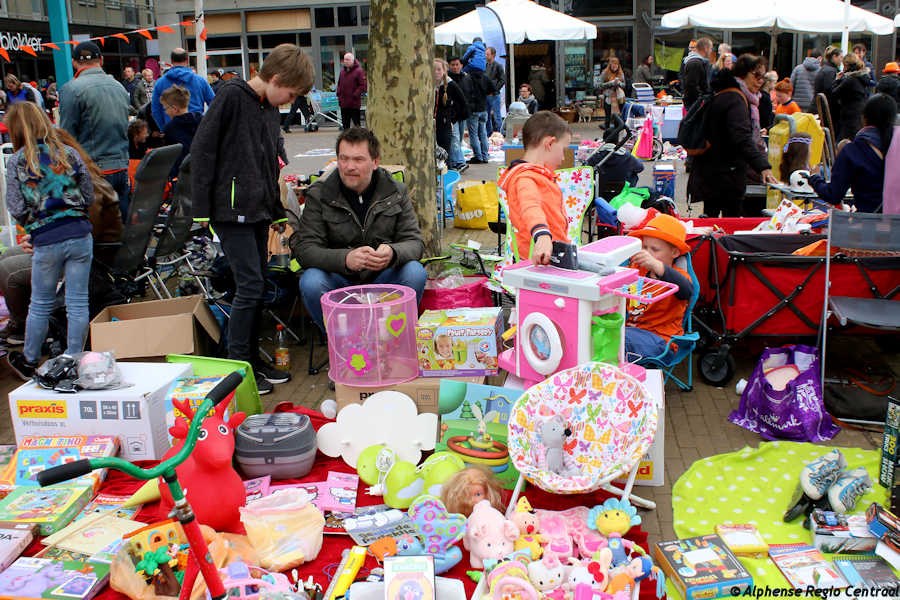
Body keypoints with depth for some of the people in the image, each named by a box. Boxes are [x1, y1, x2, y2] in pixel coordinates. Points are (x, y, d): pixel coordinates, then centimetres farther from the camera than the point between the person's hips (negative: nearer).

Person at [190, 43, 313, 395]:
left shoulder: (271, 109, 15)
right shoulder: (232, 96, -10)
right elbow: (202, 149, -12)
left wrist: (277, 213, 24)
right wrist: (202, 208, -13)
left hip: (258, 211, 8)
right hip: (231, 209, -8)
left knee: (257, 287, 10)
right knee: (250, 286, -9)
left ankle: (253, 359, 20)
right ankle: (237, 367, 1)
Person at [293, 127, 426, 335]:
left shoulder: (396, 192, -1)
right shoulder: (318, 195, -6)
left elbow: (414, 242, -4)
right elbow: (304, 249, -13)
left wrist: (392, 253, -30)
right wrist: (345, 258, -34)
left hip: (382, 279, 1)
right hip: (338, 280, -1)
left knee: (415, 273, -27)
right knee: (311, 282, -31)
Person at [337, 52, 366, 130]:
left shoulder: (359, 71, -7)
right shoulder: (342, 71, 15)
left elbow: (363, 85, -11)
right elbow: (339, 85, 22)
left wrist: (355, 95, -15)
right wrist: (339, 95, 8)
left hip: (354, 103, -7)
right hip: (343, 103, 7)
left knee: (356, 123, -2)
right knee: (345, 124, 12)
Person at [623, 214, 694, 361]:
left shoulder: (677, 275, -5)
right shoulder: (636, 269, 15)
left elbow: (686, 291, -31)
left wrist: (657, 266, -46)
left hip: (659, 336, -6)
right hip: (630, 327, 6)